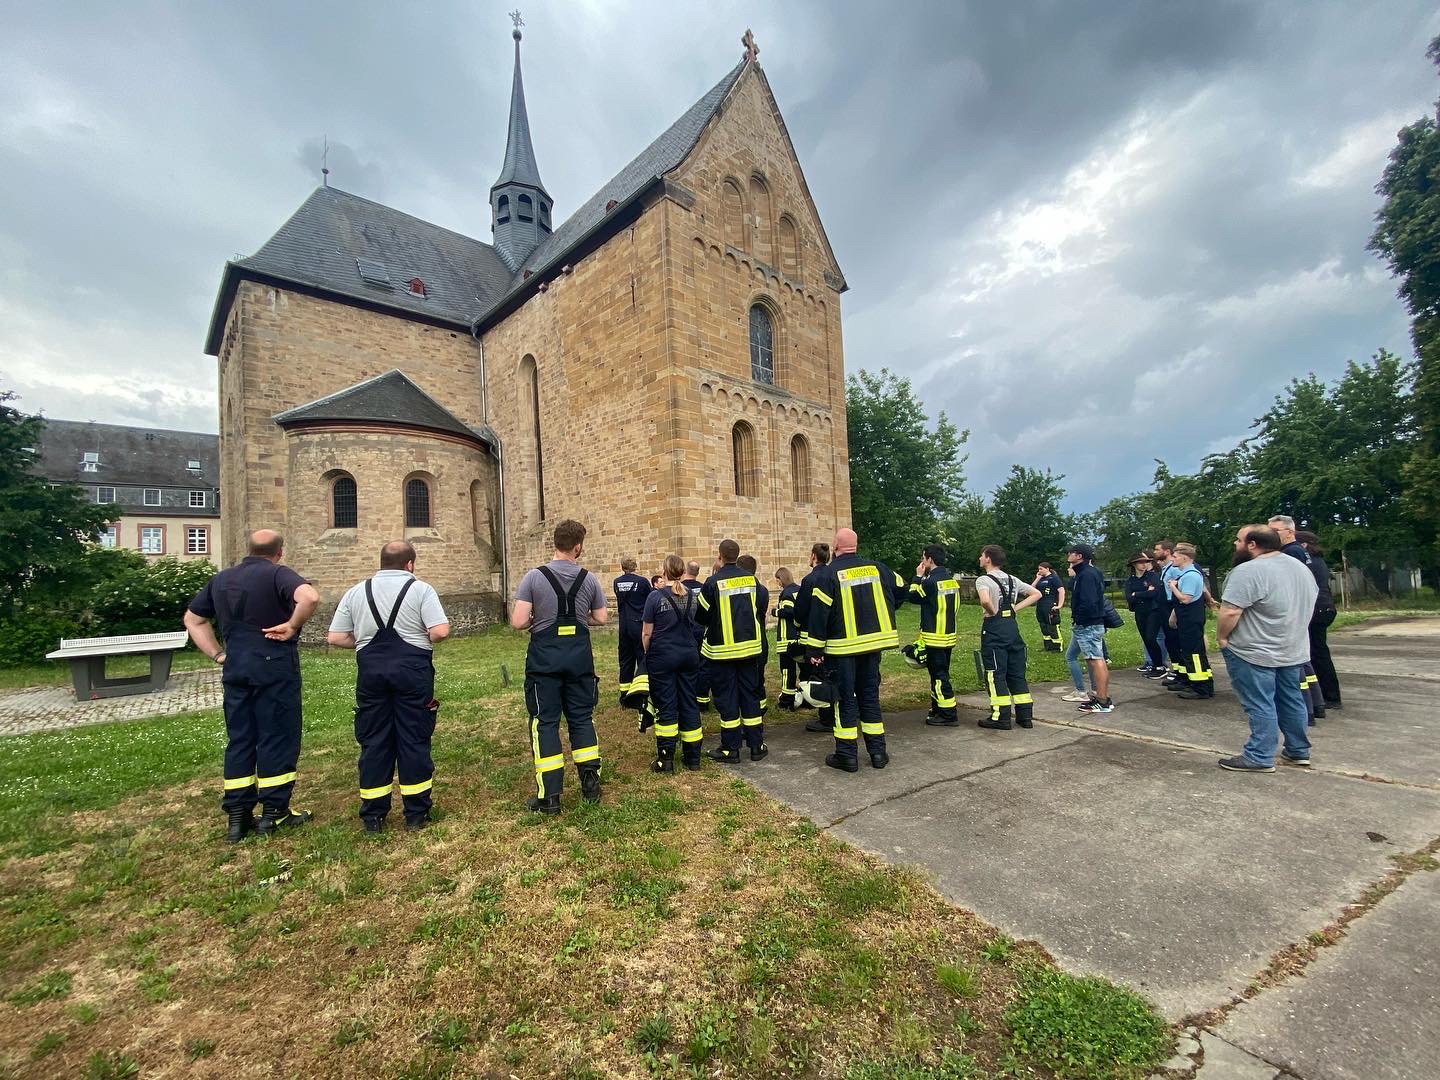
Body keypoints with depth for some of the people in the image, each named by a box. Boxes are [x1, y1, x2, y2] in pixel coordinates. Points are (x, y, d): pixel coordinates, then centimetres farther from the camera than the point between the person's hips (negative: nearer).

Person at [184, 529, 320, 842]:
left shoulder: (221, 579, 12)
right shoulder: (278, 574, -11)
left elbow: (192, 619, 20)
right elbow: (310, 596, -32)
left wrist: (217, 654, 14)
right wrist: (292, 626, -17)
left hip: (236, 668, 6)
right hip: (275, 666, -6)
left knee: (238, 739, 13)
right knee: (277, 737, 4)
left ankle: (236, 816, 19)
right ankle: (274, 812, 12)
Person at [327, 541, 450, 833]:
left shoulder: (356, 592, 9)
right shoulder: (421, 589, -3)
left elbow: (335, 637, 6)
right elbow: (441, 631, -13)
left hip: (371, 670, 3)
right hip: (412, 669, -3)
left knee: (373, 741, 12)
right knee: (414, 739, 5)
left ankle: (372, 816, 21)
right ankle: (416, 814, 13)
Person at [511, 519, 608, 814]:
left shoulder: (534, 577, -9)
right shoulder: (588, 578, -2)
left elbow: (518, 622, -14)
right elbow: (602, 618, 6)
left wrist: (536, 620, 6)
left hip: (545, 656, -2)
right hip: (579, 655, 3)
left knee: (545, 722, 7)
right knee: (582, 718, 15)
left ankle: (549, 796, 11)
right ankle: (591, 785, 23)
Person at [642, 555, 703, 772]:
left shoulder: (656, 597, -11)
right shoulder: (692, 597, 3)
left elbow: (646, 633, -8)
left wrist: (648, 653, 7)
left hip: (663, 656, -4)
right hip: (689, 654, 4)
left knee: (666, 705, 2)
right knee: (689, 702, 11)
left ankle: (666, 759, 7)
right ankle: (692, 757, 18)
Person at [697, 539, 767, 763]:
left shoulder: (713, 582, -13)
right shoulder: (751, 579, 0)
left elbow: (702, 616, -5)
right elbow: (758, 610, 10)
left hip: (722, 649, -4)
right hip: (749, 646, 4)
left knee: (726, 697, 5)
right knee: (750, 694, 12)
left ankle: (730, 749, 12)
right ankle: (756, 746, 18)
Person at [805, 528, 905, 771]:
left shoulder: (828, 573, -10)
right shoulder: (876, 567, 4)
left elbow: (819, 613, -13)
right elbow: (901, 590, 15)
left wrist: (814, 650, -8)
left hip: (842, 647, -4)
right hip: (873, 643, 4)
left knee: (845, 698, 5)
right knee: (870, 696, 15)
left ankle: (847, 755, 10)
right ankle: (878, 752, 19)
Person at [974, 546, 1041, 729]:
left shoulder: (983, 580, -10)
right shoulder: (1012, 579, 13)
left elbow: (985, 600, -30)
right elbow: (1036, 594, 17)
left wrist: (992, 612, -10)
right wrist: (1015, 609, 8)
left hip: (994, 627, -7)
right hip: (1012, 625, 7)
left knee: (995, 674, 0)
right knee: (1017, 673, 13)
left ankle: (1001, 717, 3)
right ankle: (1025, 716, 17)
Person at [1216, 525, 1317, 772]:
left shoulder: (1248, 571, -22)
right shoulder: (1300, 567, 9)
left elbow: (1229, 612, -26)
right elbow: (1309, 602, 19)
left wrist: (1221, 637, -11)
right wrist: (1289, 632, 24)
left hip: (1255, 653, -9)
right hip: (1294, 649, 9)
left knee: (1259, 705, -2)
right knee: (1291, 701, 17)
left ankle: (1259, 758, 5)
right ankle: (1298, 752, 28)